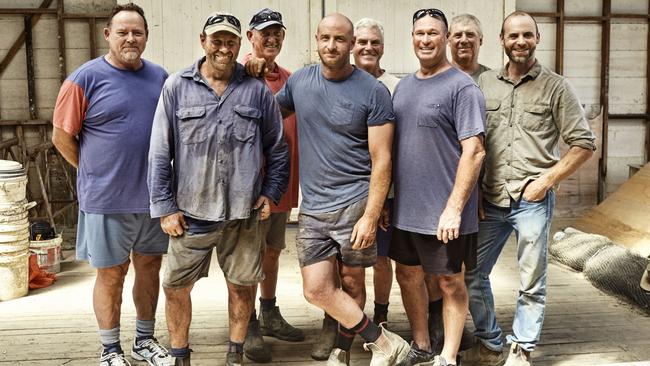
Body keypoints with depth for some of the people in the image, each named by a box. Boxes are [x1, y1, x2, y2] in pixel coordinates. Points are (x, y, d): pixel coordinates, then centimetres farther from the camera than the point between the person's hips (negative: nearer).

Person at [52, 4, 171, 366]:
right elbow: (62, 136, -5)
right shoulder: (86, 78, -8)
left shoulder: (160, 77, 5)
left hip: (153, 197, 4)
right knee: (111, 274, 7)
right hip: (107, 200, -4)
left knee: (150, 267, 15)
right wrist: (96, 173, -1)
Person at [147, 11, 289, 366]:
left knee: (242, 285, 11)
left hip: (243, 214, 1)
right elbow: (160, 153, 0)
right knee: (176, 287, 7)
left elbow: (278, 149, 10)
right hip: (190, 213, 0)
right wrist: (165, 207, -3)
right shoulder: (176, 87, 0)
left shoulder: (257, 90, 3)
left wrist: (270, 192, 2)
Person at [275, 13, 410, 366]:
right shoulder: (299, 81, 7)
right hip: (312, 207, 4)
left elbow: (381, 160, -8)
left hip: (354, 204, -4)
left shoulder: (373, 91, -6)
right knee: (317, 289, -2)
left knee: (352, 283, 6)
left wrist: (371, 216, -14)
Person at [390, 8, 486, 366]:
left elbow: (474, 150, -16)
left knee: (449, 283, 6)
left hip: (444, 214, -7)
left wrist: (454, 208, -21)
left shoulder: (462, 87, -10)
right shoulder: (403, 85, 12)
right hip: (404, 210, 7)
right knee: (408, 276, 16)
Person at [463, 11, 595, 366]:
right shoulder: (484, 82, 7)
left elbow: (583, 143, 0)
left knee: (531, 282, 7)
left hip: (533, 200, -3)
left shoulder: (555, 87, 0)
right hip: (490, 200, 3)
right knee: (472, 273, 8)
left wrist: (547, 180, -10)